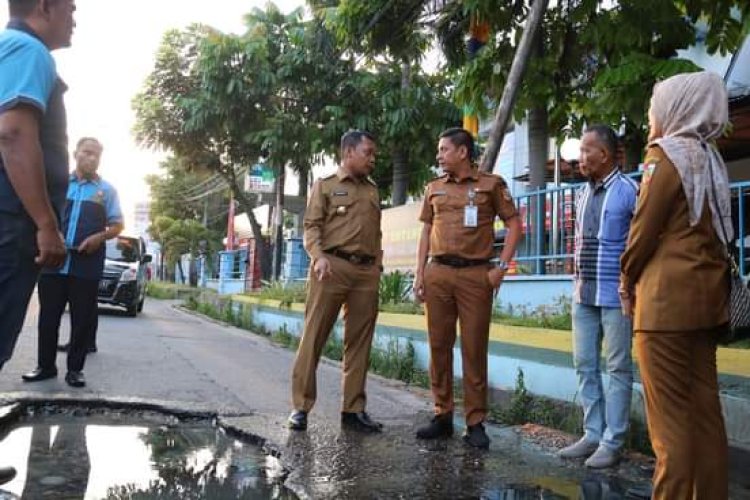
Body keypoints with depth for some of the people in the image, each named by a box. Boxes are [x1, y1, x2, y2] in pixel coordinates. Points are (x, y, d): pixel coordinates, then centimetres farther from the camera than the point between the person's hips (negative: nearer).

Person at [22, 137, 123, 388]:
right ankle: (45, 365, 18)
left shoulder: (106, 190, 8)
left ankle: (75, 369, 11)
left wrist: (99, 237, -13)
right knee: (48, 315, 6)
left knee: (83, 319, 2)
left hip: (87, 264, -1)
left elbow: (117, 225, 6)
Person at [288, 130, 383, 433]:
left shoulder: (373, 191, 22)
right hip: (333, 266, -4)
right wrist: (318, 256, -18)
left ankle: (353, 409, 12)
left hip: (367, 272, 5)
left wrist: (377, 264, 12)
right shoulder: (325, 186, 9)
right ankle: (301, 406, 3)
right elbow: (311, 226, -1)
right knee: (314, 336, -4)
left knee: (360, 341, 4)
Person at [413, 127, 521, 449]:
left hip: (476, 274, -3)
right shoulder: (434, 188, 15)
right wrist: (419, 273, 8)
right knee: (439, 345, 5)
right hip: (438, 272, 4)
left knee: (474, 349, -1)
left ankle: (475, 422, 8)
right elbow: (426, 231, 16)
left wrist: (502, 267, -5)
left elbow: (514, 224, 3)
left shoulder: (491, 184, 4)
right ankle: (442, 416, 16)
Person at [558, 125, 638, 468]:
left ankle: (612, 443, 11)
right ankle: (593, 434, 23)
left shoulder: (628, 191, -9)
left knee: (617, 368, 2)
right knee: (584, 365, 12)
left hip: (615, 295, -8)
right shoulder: (582, 194, 14)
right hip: (583, 294, 8)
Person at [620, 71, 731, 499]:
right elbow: (709, 227, 16)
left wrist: (628, 279, 5)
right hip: (707, 293, 8)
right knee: (704, 407, 11)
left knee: (670, 414, -4)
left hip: (667, 296, -8)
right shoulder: (711, 158, 16)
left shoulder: (668, 153, -7)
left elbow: (645, 226, -9)